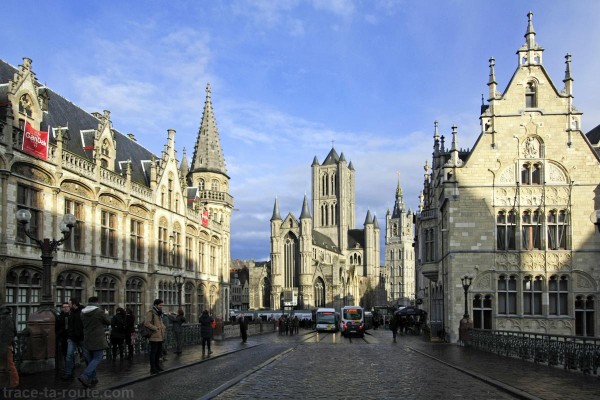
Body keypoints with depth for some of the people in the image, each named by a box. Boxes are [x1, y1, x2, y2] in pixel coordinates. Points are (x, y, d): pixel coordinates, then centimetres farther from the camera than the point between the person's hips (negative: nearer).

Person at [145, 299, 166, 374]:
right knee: (153, 352, -4)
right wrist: (156, 328, -21)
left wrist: (163, 327, 7)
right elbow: (146, 323, -21)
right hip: (153, 337, -9)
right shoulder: (150, 312, -11)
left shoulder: (159, 313, 16)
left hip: (160, 336, 9)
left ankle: (157, 365, 26)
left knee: (159, 351, 14)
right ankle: (153, 368, 1)